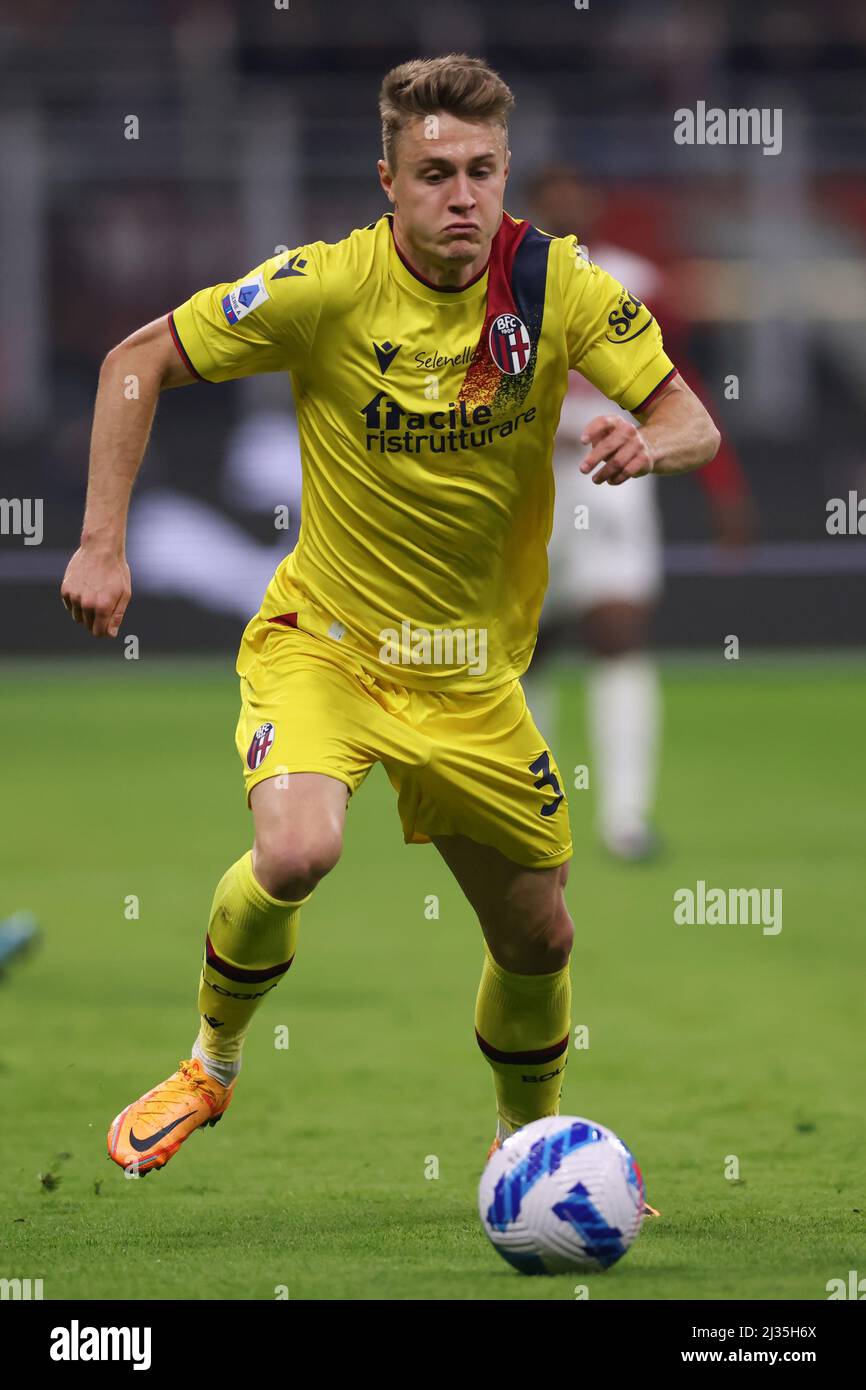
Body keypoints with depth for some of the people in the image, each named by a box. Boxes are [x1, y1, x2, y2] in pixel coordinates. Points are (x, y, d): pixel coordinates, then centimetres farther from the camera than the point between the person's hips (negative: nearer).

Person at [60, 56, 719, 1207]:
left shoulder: (556, 284, -11)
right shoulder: (326, 287, -18)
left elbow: (694, 422, -10)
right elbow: (138, 364, -8)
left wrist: (650, 443, -34)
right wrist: (103, 544, -15)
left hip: (476, 671, 3)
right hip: (324, 639, -3)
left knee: (537, 940, 9)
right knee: (295, 852, -31)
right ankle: (211, 1064, -2)